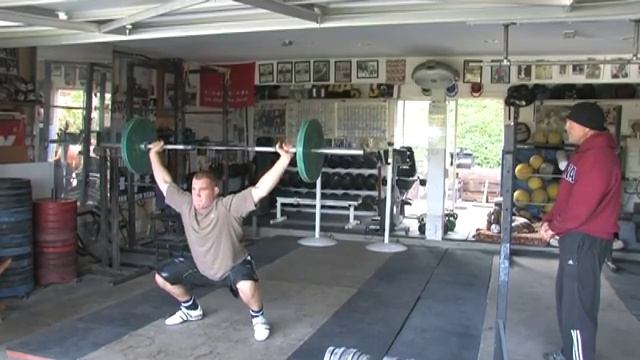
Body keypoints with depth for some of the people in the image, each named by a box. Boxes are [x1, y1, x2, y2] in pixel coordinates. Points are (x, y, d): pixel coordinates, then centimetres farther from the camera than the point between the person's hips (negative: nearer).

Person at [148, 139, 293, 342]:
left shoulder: (228, 207, -29)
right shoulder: (185, 205, -15)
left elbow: (261, 188, -38)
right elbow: (164, 182, -1)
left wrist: (284, 159, -45)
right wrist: (154, 154, 4)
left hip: (235, 265, -6)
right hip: (201, 267, 6)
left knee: (247, 287, -37)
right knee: (163, 276, 4)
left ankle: (258, 318, -4)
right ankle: (191, 309, 27)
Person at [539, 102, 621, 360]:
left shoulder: (598, 157, -19)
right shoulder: (586, 153, 15)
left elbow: (581, 206, -23)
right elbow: (566, 196, 19)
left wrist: (555, 227, -7)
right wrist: (549, 220, 6)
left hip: (585, 240, -11)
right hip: (575, 236, 11)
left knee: (577, 304, -4)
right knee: (567, 298, 19)